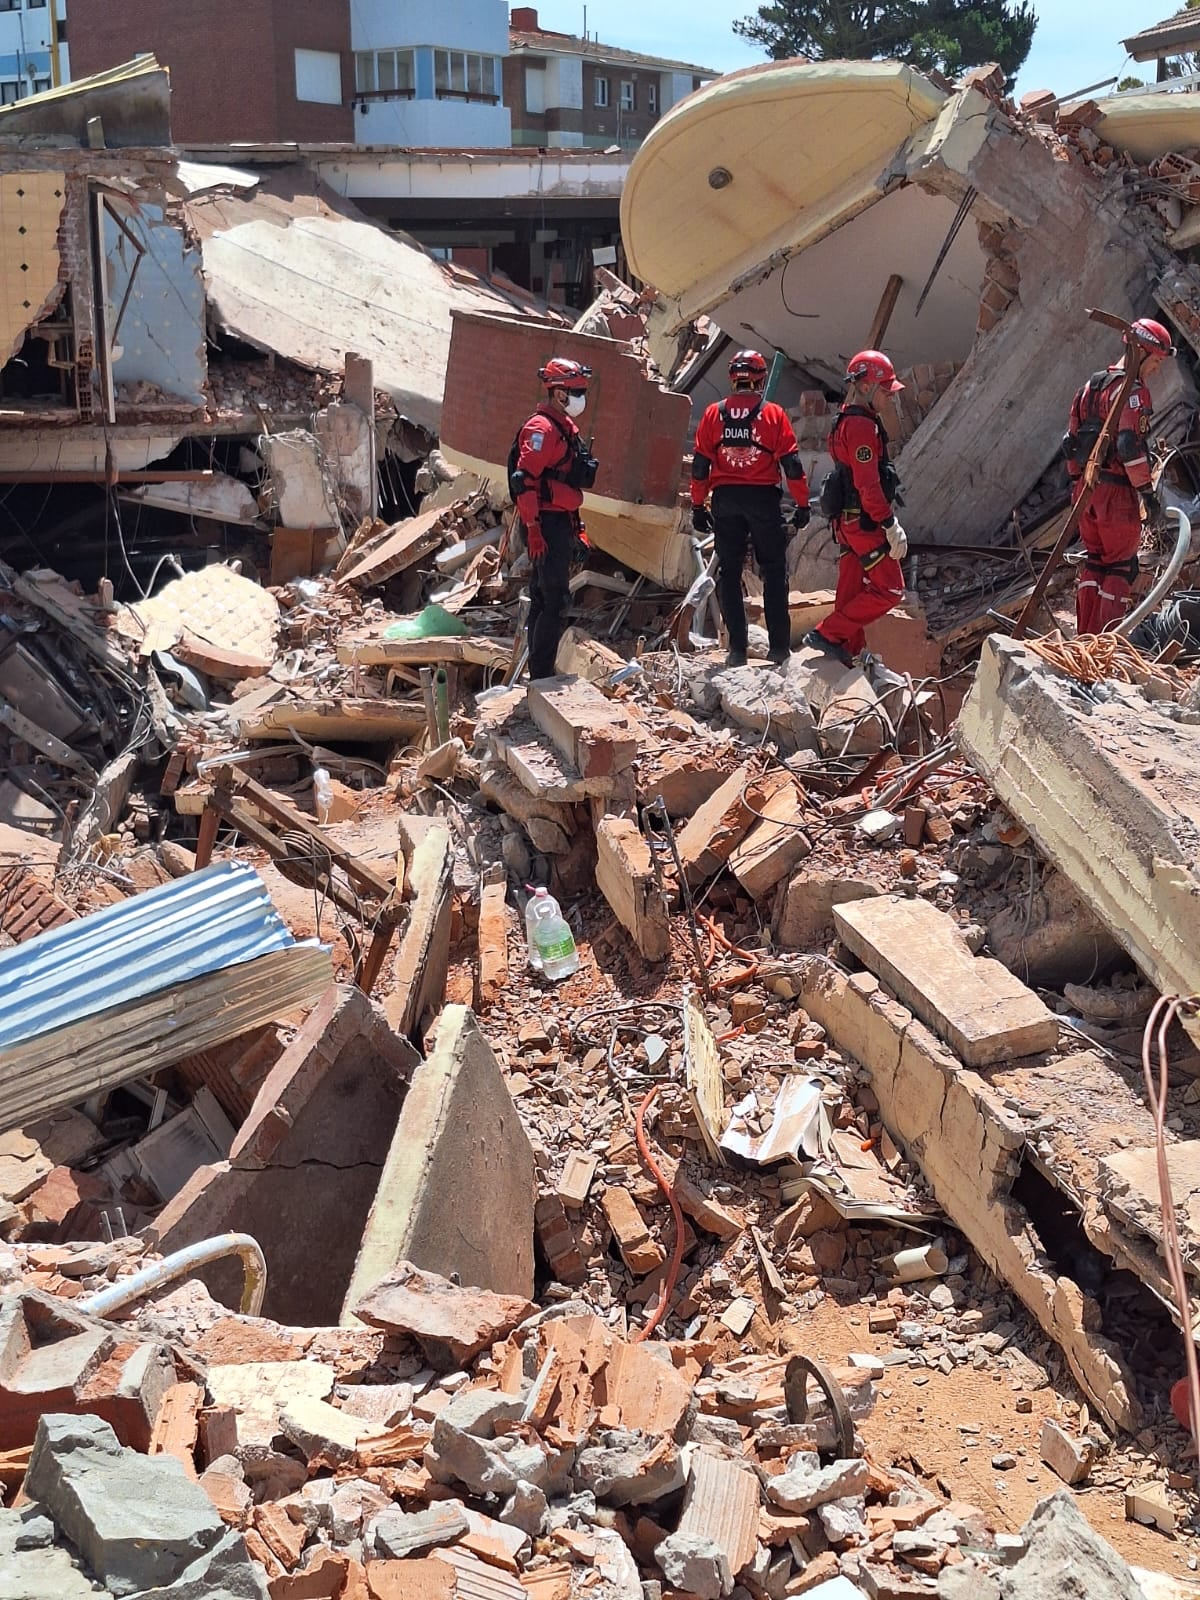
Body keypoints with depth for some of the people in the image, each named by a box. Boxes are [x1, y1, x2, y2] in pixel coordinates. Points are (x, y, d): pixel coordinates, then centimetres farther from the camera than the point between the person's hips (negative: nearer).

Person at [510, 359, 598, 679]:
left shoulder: (565, 427, 17)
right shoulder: (542, 428, -15)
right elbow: (524, 481, -22)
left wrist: (574, 526, 24)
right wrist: (533, 529, -25)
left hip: (561, 523, 10)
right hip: (547, 525, -10)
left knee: (543, 598, 13)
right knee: (554, 599, -10)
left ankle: (539, 673, 19)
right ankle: (542, 674, -7)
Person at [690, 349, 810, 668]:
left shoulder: (714, 414, 2)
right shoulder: (773, 414, -3)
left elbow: (700, 464, 3)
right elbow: (791, 463, -4)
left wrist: (698, 506, 10)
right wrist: (802, 504, 3)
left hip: (725, 500, 2)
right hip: (764, 499, -2)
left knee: (729, 572, 8)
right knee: (774, 572, 8)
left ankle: (737, 649, 5)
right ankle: (779, 648, 5)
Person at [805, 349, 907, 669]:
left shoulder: (846, 420, 16)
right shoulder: (861, 424, -18)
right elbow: (868, 484, -23)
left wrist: (886, 517, 25)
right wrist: (890, 525, -21)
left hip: (847, 519, 10)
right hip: (864, 521, -10)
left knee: (853, 591, 13)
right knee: (889, 588, -5)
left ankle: (848, 654, 16)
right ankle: (828, 633, -5)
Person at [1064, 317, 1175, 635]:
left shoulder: (1091, 386, 13)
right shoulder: (1133, 391, -14)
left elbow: (1071, 442, 17)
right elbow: (1131, 446, -22)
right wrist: (1148, 492, -18)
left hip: (1086, 488, 8)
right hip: (1117, 492, -8)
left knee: (1094, 562, 16)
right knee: (1121, 567, 1)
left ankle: (1085, 638, 18)